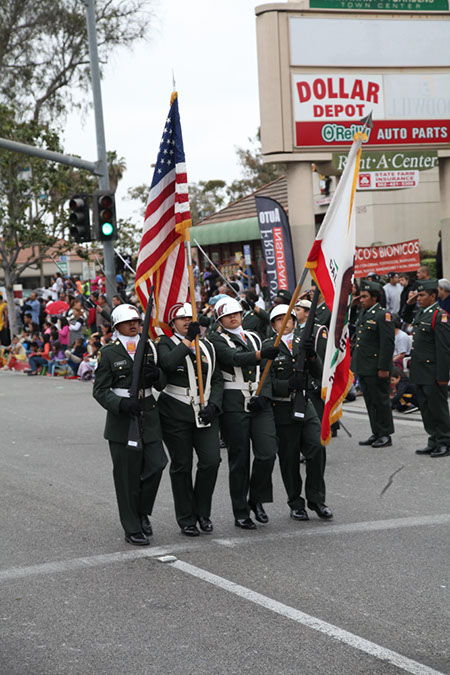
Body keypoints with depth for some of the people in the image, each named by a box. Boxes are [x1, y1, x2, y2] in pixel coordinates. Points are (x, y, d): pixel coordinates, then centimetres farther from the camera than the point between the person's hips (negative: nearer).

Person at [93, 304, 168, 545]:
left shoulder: (149, 348, 10)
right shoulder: (109, 353, -2)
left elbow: (162, 384, 12)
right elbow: (100, 390, -5)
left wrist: (156, 374, -11)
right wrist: (121, 403, -22)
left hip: (148, 415, 4)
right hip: (122, 418, -4)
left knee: (156, 464, -6)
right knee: (127, 474, -1)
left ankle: (142, 512, 19)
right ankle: (132, 528, 8)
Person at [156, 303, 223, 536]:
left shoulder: (207, 346, 14)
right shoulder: (165, 344, 0)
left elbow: (217, 380, 12)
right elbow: (168, 363, -23)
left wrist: (213, 405, -4)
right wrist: (188, 340, -23)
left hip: (205, 413, 4)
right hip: (176, 414, -3)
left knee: (211, 461, -7)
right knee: (181, 466, 3)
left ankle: (202, 512, 12)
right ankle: (186, 519, 14)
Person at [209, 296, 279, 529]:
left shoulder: (253, 337, 17)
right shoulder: (217, 340, 0)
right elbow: (234, 358, -20)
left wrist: (263, 396, -4)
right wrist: (262, 354, -36)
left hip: (260, 403, 4)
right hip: (234, 405, -4)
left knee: (267, 453, -7)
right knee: (239, 459, 0)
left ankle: (256, 499, 15)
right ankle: (240, 512, 11)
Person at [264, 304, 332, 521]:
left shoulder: (302, 342, 11)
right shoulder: (268, 347, -3)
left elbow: (318, 373, 3)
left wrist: (312, 355, -16)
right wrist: (289, 385, -26)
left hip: (305, 406, 3)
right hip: (282, 409, -3)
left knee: (317, 448, -9)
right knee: (289, 458, 2)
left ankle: (316, 499, 4)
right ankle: (296, 504, 15)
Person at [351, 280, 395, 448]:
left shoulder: (383, 315, -13)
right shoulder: (363, 313, 14)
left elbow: (388, 344, -17)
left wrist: (383, 368, -20)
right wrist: (355, 364, 17)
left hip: (376, 368, -9)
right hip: (363, 368, 9)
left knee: (380, 401, -2)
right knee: (370, 401, 13)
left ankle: (385, 435, 6)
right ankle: (376, 434, 21)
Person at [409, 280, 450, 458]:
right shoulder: (420, 314, 15)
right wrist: (413, 368, 20)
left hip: (433, 374, -9)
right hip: (420, 373, 9)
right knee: (426, 409, 13)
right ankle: (434, 442, 22)